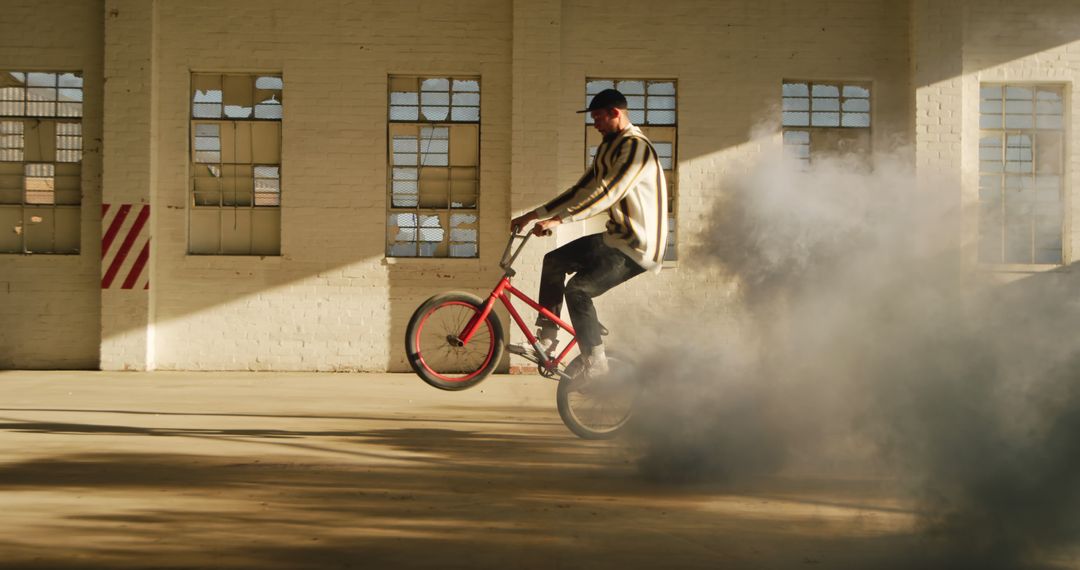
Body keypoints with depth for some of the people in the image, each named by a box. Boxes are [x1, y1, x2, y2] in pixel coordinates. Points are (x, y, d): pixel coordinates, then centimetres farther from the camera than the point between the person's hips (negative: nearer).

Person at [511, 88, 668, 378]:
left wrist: (557, 219, -29)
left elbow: (604, 194, -29)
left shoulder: (636, 147, -19)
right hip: (616, 237, 10)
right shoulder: (608, 147, 13)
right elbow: (582, 190, 14)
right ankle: (546, 339, 18)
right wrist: (533, 215, 8)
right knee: (554, 261, 12)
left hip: (638, 247, -10)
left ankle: (596, 369, -14)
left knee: (578, 289, -20)